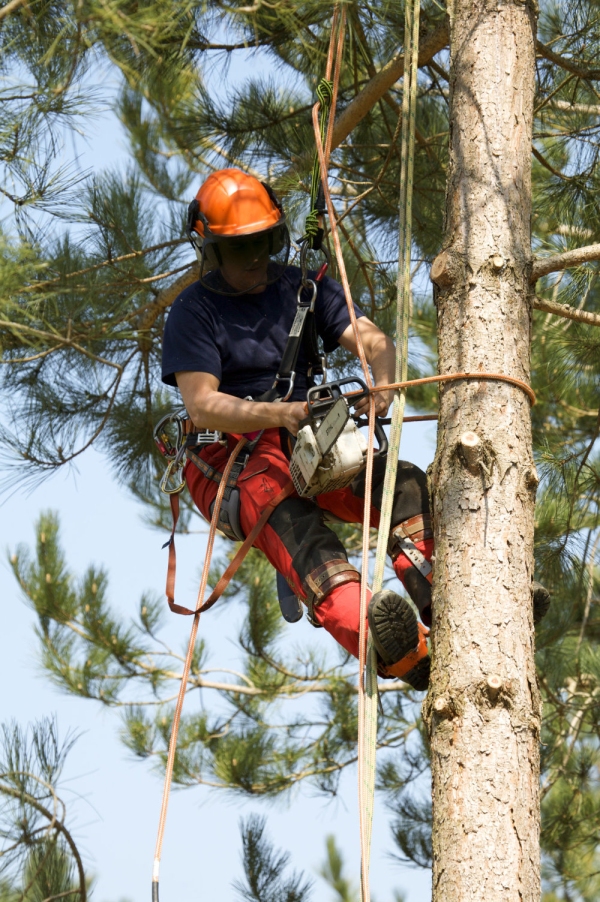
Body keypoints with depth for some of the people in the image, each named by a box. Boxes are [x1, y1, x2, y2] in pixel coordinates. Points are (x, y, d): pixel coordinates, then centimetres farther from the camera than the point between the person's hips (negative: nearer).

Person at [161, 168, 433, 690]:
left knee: (406, 484, -24)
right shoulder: (194, 312, -2)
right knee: (289, 518, -40)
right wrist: (279, 414, -30)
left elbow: (374, 342, 3)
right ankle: (383, 644, -66)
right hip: (228, 460, -6)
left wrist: (382, 384, -22)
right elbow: (201, 406, -13)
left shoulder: (302, 288, 13)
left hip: (306, 450, 6)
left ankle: (438, 596, -53)